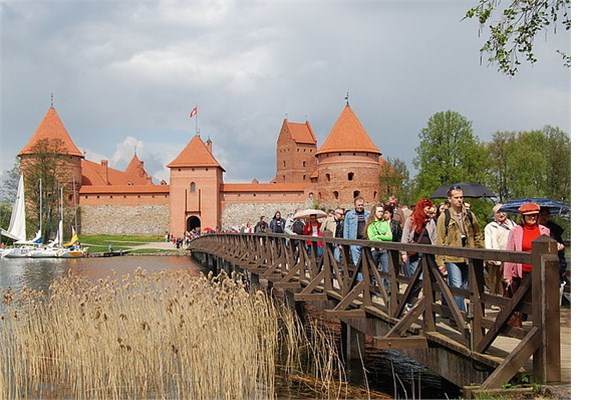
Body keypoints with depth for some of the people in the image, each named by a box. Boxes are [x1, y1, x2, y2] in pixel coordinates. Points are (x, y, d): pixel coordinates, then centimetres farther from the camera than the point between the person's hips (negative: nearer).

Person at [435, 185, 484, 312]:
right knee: (457, 287, -10)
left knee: (464, 287, 11)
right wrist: (440, 262, -7)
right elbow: (439, 241, -2)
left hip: (469, 258, 4)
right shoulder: (444, 217, -1)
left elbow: (478, 236, 16)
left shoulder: (469, 215, 10)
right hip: (452, 258, -4)